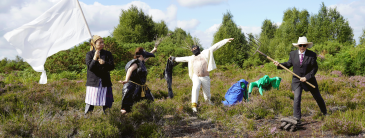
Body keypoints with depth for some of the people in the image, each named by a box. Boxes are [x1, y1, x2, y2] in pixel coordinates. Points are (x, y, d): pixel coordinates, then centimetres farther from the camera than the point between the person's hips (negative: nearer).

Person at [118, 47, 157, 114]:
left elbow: (146, 57, 33)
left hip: (140, 87, 10)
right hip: (133, 86, -10)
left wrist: (153, 50, 49)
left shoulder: (141, 62, 13)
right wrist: (126, 80, -51)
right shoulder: (136, 63, -15)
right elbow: (130, 70, -33)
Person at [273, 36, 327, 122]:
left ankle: (325, 113, 38)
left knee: (318, 97, 15)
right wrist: (279, 65, -8)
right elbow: (289, 64, 9)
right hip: (297, 80, 1)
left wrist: (306, 77, -19)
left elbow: (315, 68, -11)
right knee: (297, 98, -15)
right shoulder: (293, 54, -2)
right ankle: (297, 118, -5)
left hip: (309, 80, -1)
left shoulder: (312, 55, -11)